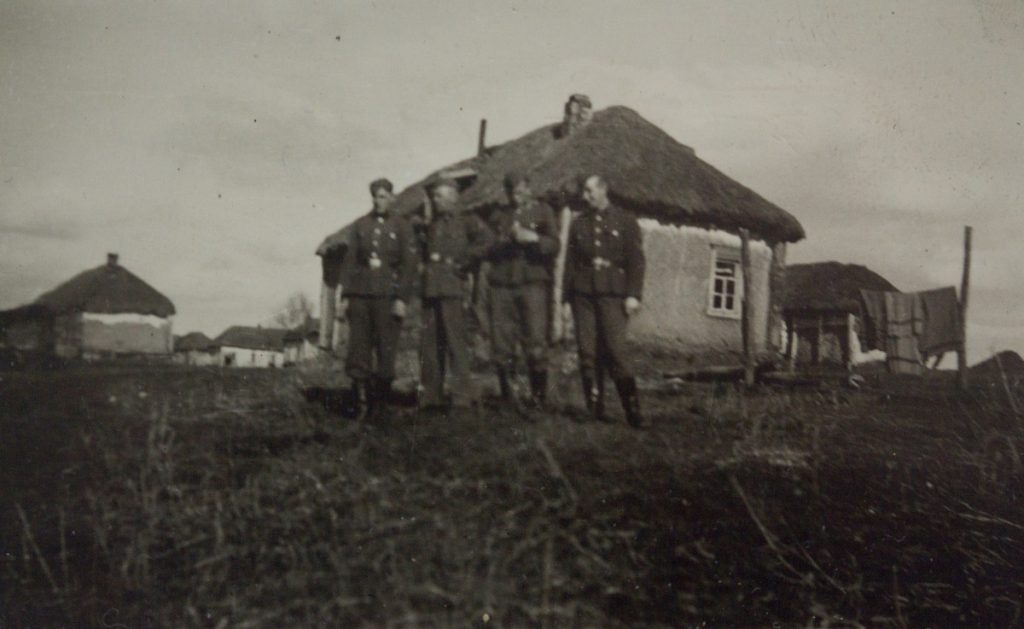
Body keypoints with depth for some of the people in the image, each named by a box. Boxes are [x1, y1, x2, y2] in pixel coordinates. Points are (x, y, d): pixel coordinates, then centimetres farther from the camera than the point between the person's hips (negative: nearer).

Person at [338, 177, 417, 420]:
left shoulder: (402, 227, 5)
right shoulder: (360, 225, 12)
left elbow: (409, 265, -1)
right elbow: (349, 261, 11)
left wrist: (402, 298, -8)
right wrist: (346, 294, 4)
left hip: (388, 296, -2)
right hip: (360, 294, 2)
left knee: (386, 351, -1)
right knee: (357, 349, -1)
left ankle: (379, 404, 9)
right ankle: (360, 402, 5)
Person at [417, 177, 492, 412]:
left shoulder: (466, 221, 3)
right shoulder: (429, 225, 21)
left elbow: (483, 241, -12)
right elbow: (421, 250, 32)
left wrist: (462, 264, -10)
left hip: (453, 289, -6)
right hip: (430, 289, 6)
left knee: (456, 342, -8)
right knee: (429, 343, 6)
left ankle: (462, 396, -4)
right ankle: (431, 396, 13)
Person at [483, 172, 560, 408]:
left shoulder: (543, 211, 12)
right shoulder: (498, 216, 19)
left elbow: (554, 247, 1)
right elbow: (487, 251, 12)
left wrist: (534, 238, -16)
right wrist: (504, 240, -6)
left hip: (532, 284, -2)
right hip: (502, 286, 3)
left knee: (536, 345, -10)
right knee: (501, 347, 0)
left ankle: (538, 398, 1)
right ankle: (509, 398, 11)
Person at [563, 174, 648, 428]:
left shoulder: (625, 221, 6)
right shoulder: (578, 223, 16)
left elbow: (636, 260, 1)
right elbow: (570, 261, 15)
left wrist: (633, 295, -7)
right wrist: (568, 294, 9)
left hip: (613, 293, -3)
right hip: (583, 293, 4)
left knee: (615, 350, -11)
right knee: (588, 353, 0)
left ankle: (633, 411, -4)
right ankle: (594, 409, 7)